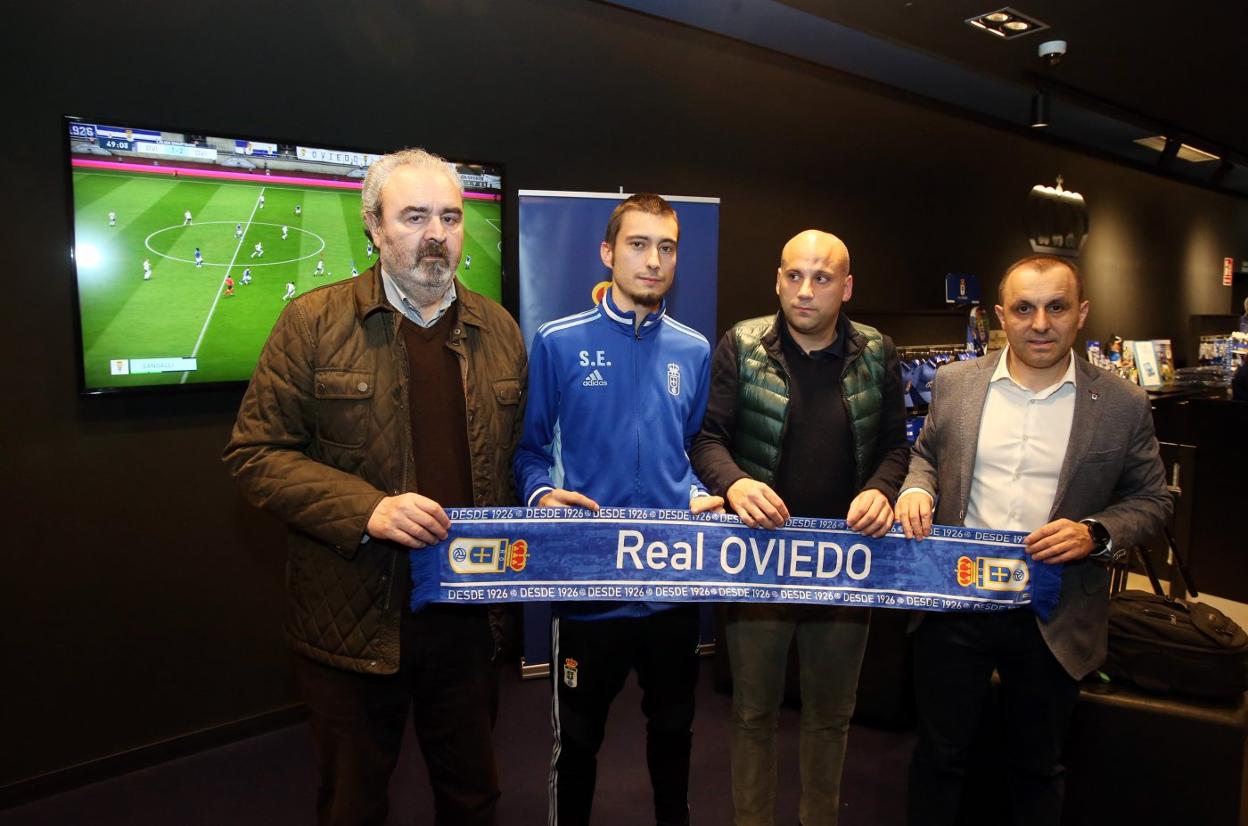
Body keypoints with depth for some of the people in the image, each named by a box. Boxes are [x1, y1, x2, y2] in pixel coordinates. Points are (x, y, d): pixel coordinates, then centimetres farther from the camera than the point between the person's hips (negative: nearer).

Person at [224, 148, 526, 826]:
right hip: (352, 621, -2)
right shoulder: (313, 322, -7)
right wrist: (367, 509, -21)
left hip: (467, 613, 3)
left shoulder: (500, 330, 4)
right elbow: (254, 453, -9)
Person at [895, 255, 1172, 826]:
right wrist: (916, 489, -8)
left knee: (1037, 766, 20)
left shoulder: (1122, 404, -6)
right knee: (938, 752, 16)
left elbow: (1150, 499, 2)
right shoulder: (955, 382, -1)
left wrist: (1096, 533, -17)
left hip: (1054, 621, -1)